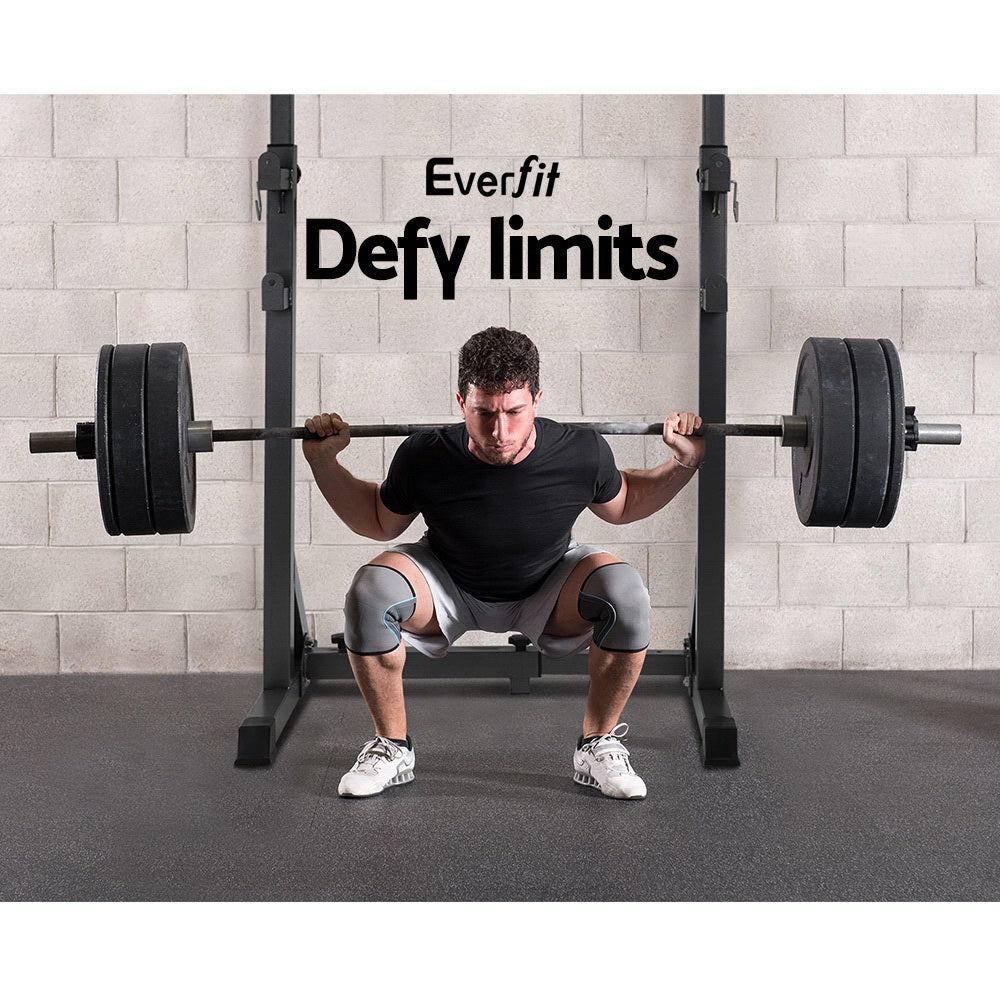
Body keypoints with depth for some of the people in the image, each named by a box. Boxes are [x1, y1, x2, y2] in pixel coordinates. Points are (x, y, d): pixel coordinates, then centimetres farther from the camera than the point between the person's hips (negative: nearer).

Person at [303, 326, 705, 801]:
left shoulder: (581, 454, -28)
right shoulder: (425, 458, -29)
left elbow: (622, 505, -2)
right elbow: (380, 523, -5)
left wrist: (683, 463, -15)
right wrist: (324, 463, -17)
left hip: (548, 590, 0)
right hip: (449, 588, 0)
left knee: (625, 594, -30)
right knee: (369, 593, -30)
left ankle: (598, 746, -8)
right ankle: (391, 747, -8)